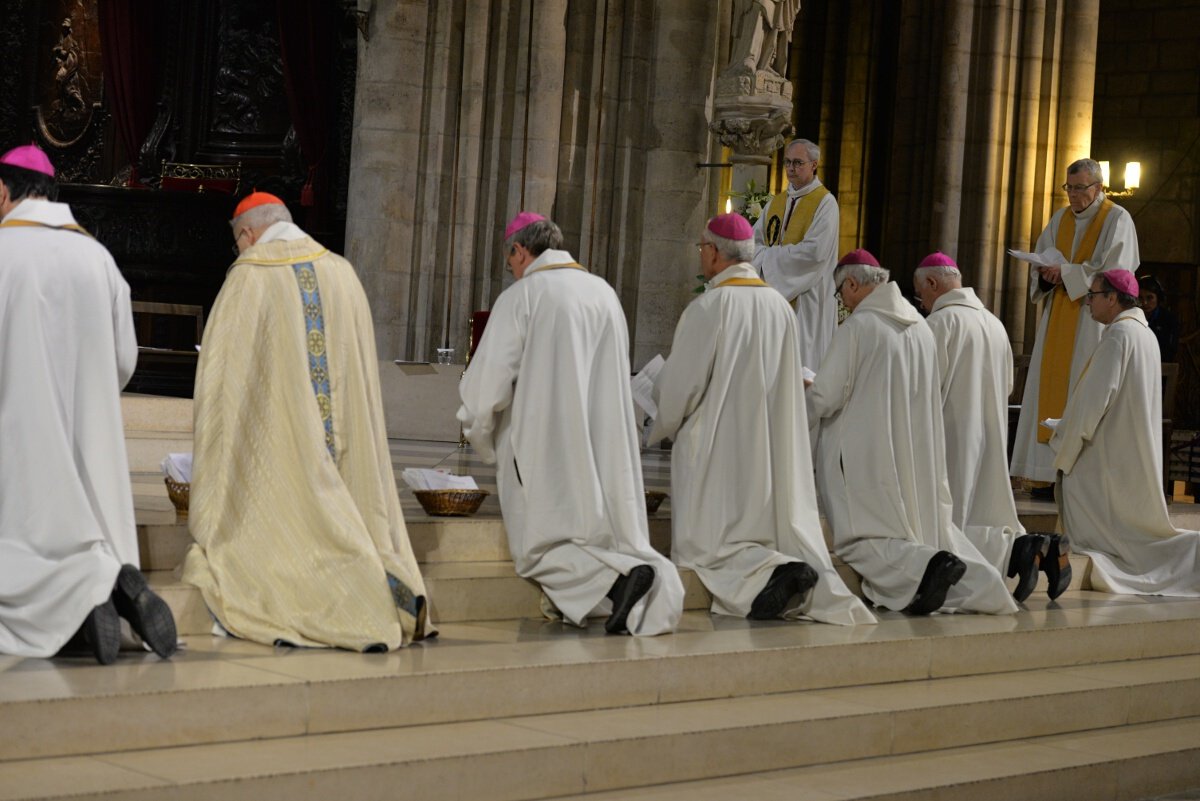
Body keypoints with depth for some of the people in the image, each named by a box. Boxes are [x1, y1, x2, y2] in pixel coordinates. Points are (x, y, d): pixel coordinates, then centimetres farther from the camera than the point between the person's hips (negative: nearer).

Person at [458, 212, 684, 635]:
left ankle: (618, 577, -25)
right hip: (608, 451, 6)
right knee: (612, 534, 10)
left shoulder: (520, 296, -6)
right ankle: (657, 576, -20)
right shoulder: (605, 292, 13)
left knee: (540, 549, 1)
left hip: (548, 449, -6)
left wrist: (477, 429, 11)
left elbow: (489, 382, -8)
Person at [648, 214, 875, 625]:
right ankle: (820, 582, -19)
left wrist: (660, 424, 10)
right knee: (779, 532, 9)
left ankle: (772, 574, -27)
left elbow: (679, 385, -11)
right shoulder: (781, 307, 7)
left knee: (707, 544, -1)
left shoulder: (708, 307, -13)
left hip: (716, 450, -6)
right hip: (771, 450, 6)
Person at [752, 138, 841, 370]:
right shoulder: (776, 202, 16)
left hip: (806, 298, -6)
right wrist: (769, 255, -9)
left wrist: (771, 255, -9)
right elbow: (754, 242, 13)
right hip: (773, 295, 6)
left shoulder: (825, 203, -5)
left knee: (802, 362, -7)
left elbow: (815, 251, -16)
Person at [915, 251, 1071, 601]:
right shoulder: (994, 323, 13)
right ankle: (1044, 548, -9)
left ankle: (1017, 548, -24)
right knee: (990, 521, 14)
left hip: (952, 439, -8)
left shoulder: (941, 321, -12)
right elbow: (1007, 386, 20)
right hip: (992, 440, 8)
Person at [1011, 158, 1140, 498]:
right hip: (1058, 320, 6)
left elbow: (1113, 272, -13)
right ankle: (1050, 476, 0)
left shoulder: (1117, 219, -3)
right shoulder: (1060, 219, 15)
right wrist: (1046, 276, -7)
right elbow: (1039, 265, 15)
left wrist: (1065, 273, -15)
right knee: (1051, 391, 0)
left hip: (1093, 320, -6)